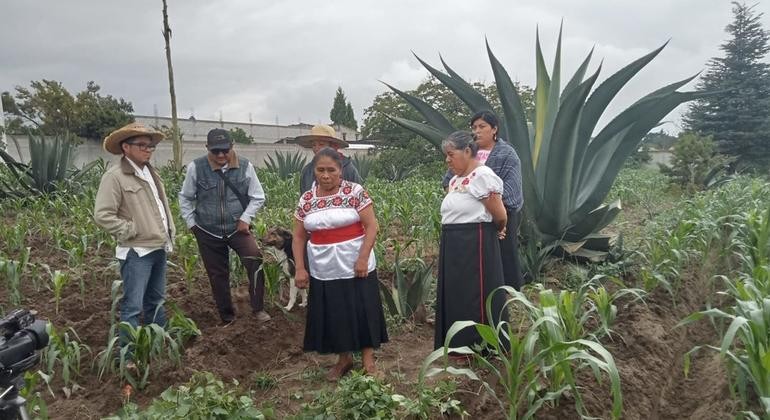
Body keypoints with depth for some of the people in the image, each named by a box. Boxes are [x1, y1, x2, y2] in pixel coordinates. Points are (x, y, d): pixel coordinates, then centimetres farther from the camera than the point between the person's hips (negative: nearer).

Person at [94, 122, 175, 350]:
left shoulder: (151, 173, 13)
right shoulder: (114, 176, -13)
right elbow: (102, 215, -17)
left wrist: (170, 233, 13)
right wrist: (131, 232, -16)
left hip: (159, 248, 8)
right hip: (136, 252, -8)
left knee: (156, 301, 20)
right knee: (133, 307, -4)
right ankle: (128, 353, 5)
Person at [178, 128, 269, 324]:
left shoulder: (245, 166, -8)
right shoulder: (196, 168, -10)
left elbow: (257, 197, 1)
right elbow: (185, 198, 4)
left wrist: (245, 218, -9)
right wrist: (191, 223, 1)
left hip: (238, 228, -1)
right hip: (208, 232, 1)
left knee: (255, 260, -25)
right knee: (217, 275, 11)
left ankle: (258, 308, -11)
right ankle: (227, 317, 29)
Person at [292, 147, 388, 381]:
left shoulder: (355, 192, -8)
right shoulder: (306, 199, 3)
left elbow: (371, 226, -10)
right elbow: (299, 237, 7)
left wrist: (363, 258, -17)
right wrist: (300, 268, -2)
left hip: (355, 266, -3)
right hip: (323, 270, 3)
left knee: (363, 312, 5)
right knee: (333, 315, 11)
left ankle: (368, 357, 22)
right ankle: (344, 358, 29)